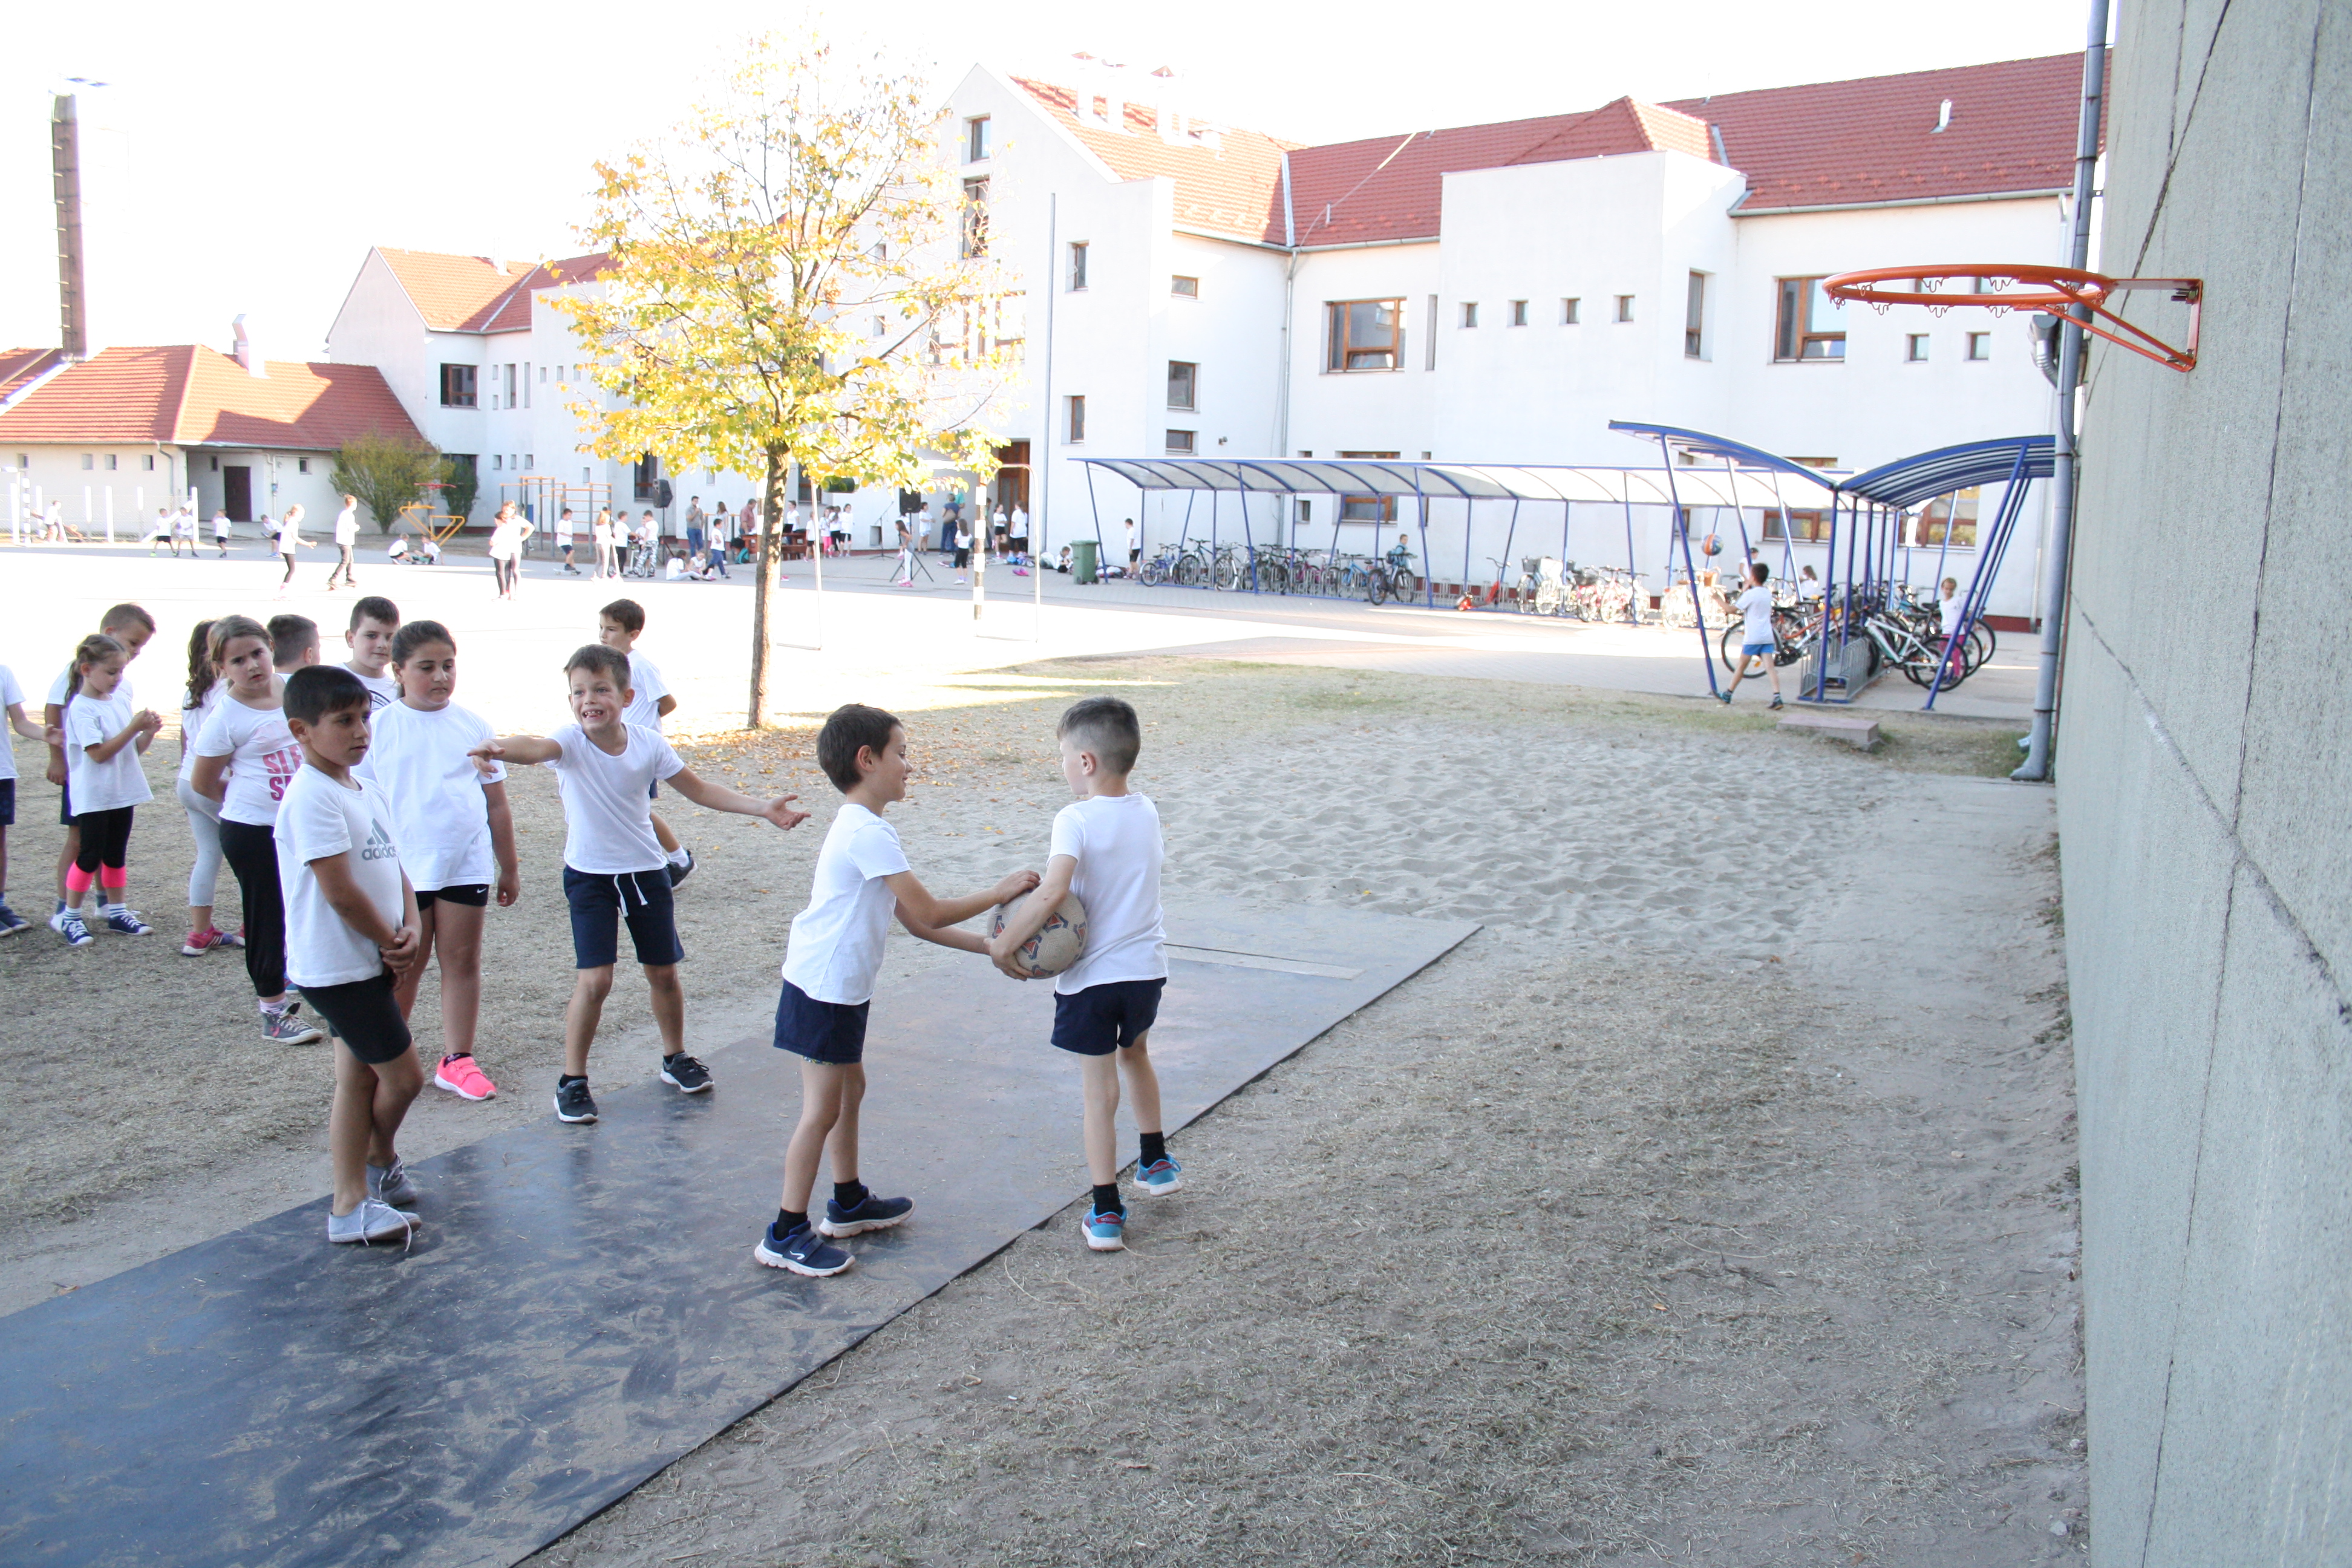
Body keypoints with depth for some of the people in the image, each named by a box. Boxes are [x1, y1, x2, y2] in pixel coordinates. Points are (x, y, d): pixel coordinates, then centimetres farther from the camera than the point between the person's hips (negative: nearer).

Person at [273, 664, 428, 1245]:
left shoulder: (359, 787, 11)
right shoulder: (311, 797, -19)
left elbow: (392, 866, 13)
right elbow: (340, 891, -22)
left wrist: (410, 930, -3)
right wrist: (392, 941, -9)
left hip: (371, 960, 9)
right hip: (337, 967, -9)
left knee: (360, 1078, 14)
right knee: (403, 1077, -1)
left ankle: (352, 1205, 24)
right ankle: (381, 1160, 24)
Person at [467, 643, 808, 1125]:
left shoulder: (649, 745, -7)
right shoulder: (571, 742, -17)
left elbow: (699, 790, 3)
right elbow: (538, 748, -41)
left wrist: (763, 809, -2)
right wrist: (501, 748, -64)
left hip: (645, 871, 3)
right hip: (589, 876, -3)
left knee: (664, 972, 13)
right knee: (595, 980, -11)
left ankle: (675, 1058, 35)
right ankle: (572, 1081, 7)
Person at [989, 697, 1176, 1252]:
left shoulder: (1075, 820, -18)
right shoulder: (1147, 812, 2)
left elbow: (1052, 892, -31)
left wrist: (1004, 944, -23)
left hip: (1091, 975, -6)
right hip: (1147, 967, 6)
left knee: (1099, 1090, 3)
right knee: (1135, 1054, 30)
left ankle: (1106, 1214, 7)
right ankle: (1157, 1163, 44)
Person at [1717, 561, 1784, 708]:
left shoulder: (1750, 594, -10)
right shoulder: (1768, 593, 12)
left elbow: (1732, 609, -9)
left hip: (1752, 637, -5)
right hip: (1767, 637, 5)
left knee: (1741, 667, 7)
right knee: (1770, 667, -6)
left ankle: (1727, 694, 19)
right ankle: (1777, 696, -20)